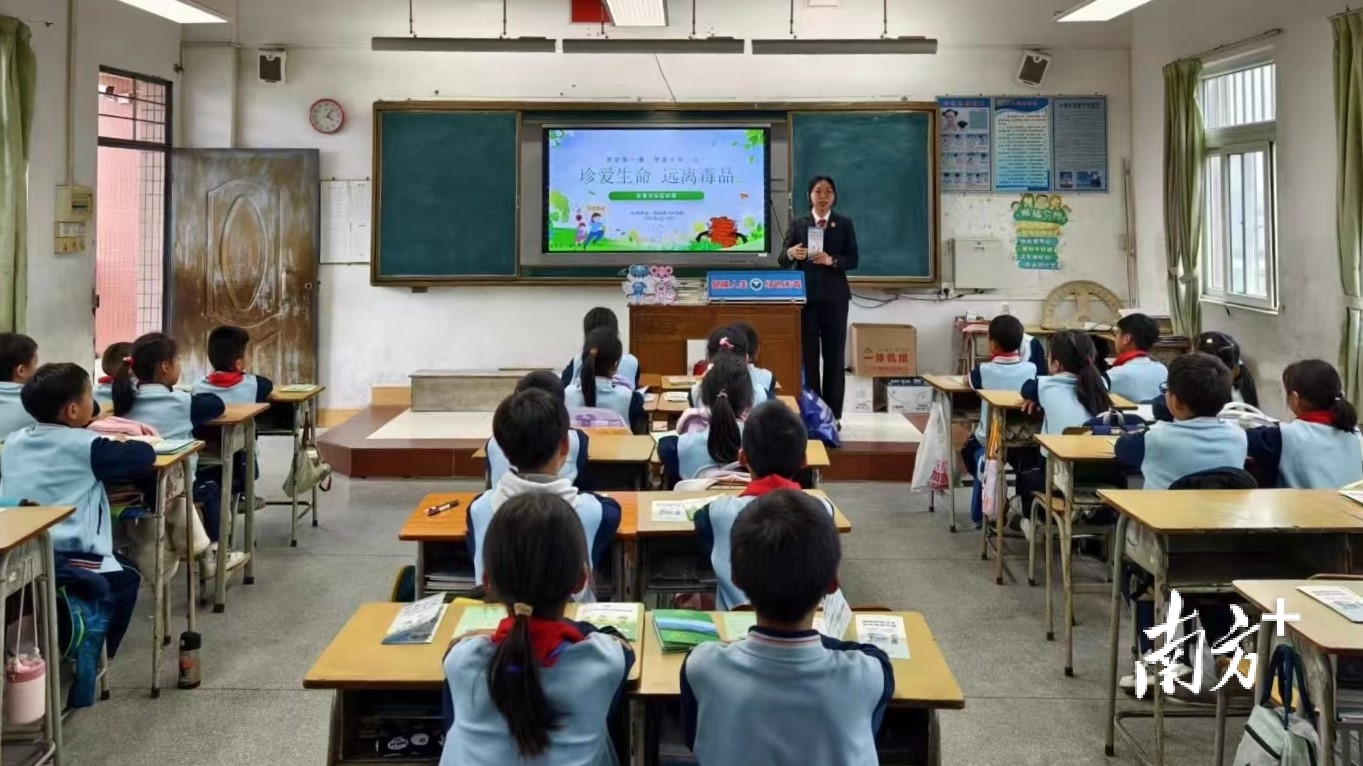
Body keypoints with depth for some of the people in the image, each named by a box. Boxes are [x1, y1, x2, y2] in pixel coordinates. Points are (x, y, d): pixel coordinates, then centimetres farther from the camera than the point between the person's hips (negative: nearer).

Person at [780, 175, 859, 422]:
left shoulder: (845, 223, 7)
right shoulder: (798, 223, 6)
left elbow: (853, 259, -1)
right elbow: (782, 260, 1)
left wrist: (831, 260, -19)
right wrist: (791, 254, -22)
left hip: (834, 297, 0)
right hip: (806, 296, 0)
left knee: (834, 356, 1)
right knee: (807, 355, 0)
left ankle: (833, 414, 5)